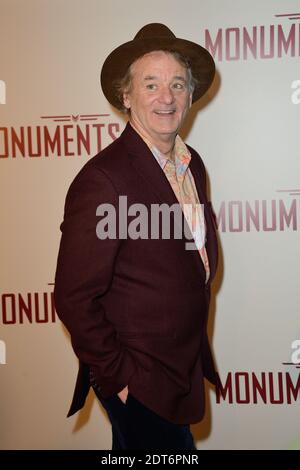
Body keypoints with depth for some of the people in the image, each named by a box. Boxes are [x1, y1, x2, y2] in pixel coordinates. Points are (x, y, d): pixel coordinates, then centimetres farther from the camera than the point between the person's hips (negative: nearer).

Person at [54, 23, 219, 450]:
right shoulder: (103, 179, -22)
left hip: (186, 366, 8)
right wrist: (118, 378, -15)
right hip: (139, 386, -7)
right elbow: (74, 298, -21)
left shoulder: (193, 165, 2)